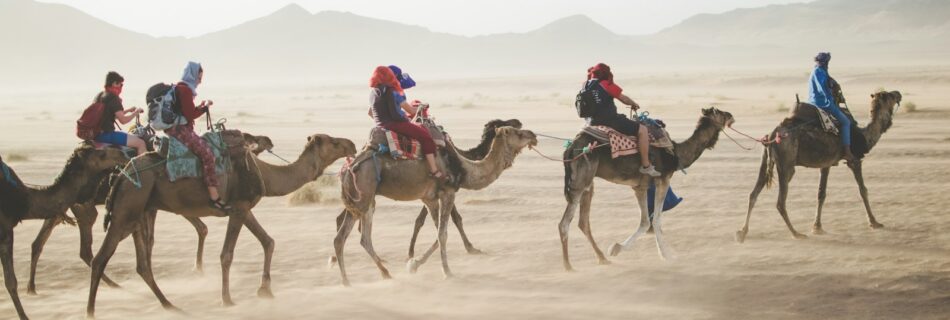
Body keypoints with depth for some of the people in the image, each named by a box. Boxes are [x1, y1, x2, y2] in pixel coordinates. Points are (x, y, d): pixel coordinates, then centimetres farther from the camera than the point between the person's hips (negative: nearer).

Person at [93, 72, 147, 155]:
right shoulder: (113, 98, -13)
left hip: (96, 134, 10)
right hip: (107, 135, -10)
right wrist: (135, 112, -3)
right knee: (141, 143, -11)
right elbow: (123, 120, -17)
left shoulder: (99, 96, 14)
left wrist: (128, 110, 21)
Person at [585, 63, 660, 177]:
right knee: (642, 130, -3)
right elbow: (624, 99, 2)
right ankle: (646, 166, -3)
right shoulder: (606, 85, -7)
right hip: (609, 120, -8)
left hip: (592, 123, 8)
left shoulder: (586, 86, 12)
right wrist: (634, 104, 22)